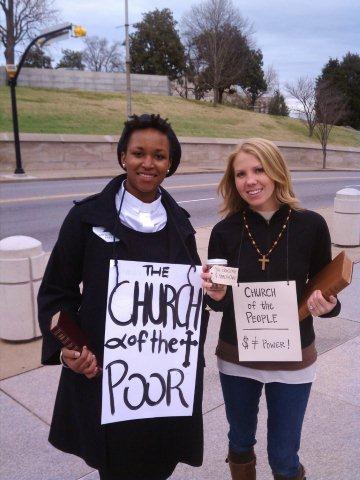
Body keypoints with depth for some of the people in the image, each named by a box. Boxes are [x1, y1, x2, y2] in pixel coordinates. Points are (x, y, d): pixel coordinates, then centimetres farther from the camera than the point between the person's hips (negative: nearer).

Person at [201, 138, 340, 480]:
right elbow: (217, 302, -1)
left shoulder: (310, 225, -12)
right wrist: (216, 294, -23)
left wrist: (326, 305, -22)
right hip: (236, 357, 2)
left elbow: (323, 290, -1)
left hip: (292, 360, -1)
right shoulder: (225, 231, -9)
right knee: (240, 443, 22)